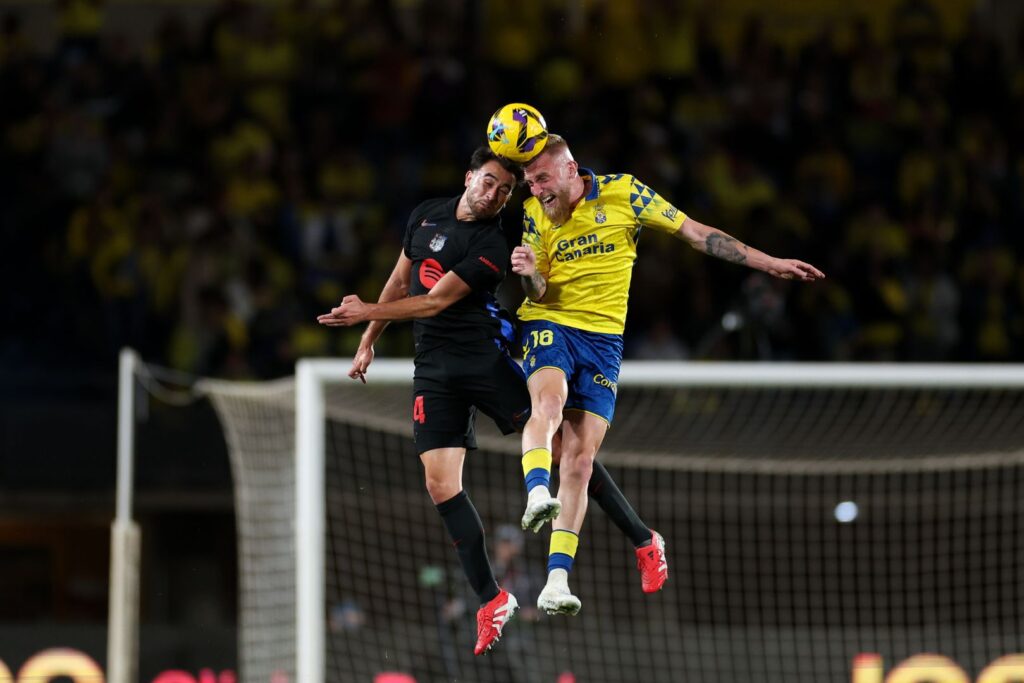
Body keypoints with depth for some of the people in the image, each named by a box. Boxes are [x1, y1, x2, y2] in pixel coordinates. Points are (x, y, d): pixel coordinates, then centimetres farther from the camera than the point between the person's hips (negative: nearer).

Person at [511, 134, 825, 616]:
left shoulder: (623, 193, -3)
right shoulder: (534, 214, 2)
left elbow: (696, 233, 2)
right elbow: (538, 294, 1)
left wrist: (769, 264, 0)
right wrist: (529, 274, -24)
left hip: (603, 337, 0)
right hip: (549, 325, 0)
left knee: (580, 459, -7)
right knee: (548, 400, -34)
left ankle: (557, 580, -9)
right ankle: (537, 493, -52)